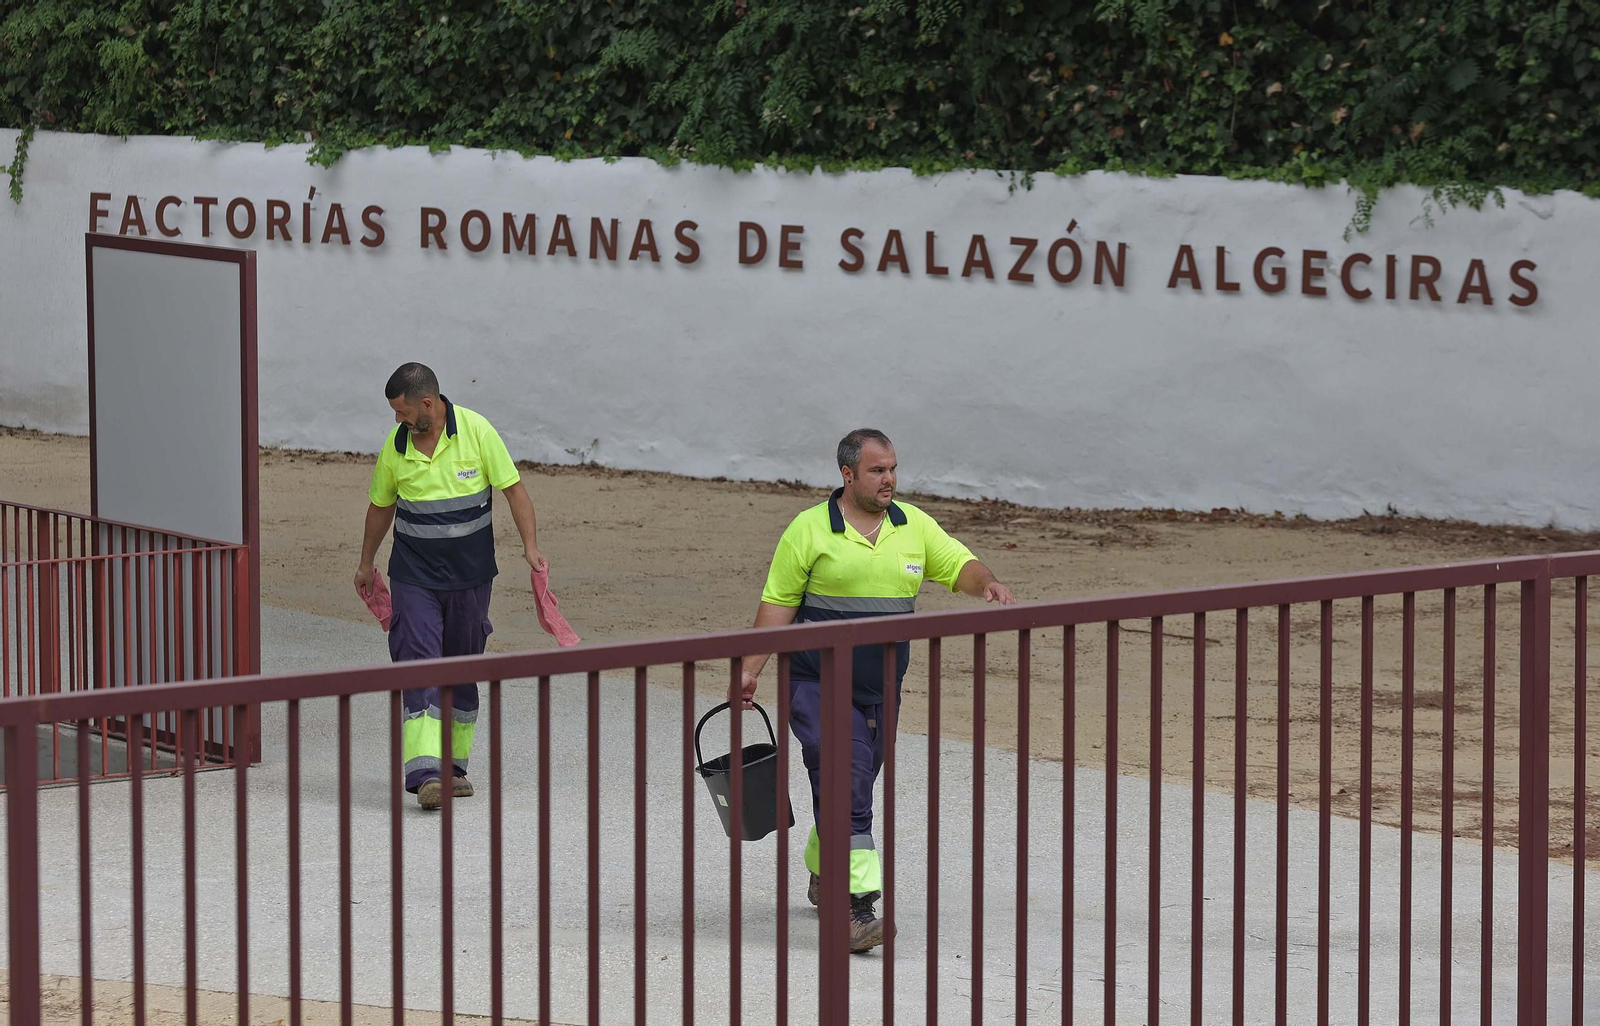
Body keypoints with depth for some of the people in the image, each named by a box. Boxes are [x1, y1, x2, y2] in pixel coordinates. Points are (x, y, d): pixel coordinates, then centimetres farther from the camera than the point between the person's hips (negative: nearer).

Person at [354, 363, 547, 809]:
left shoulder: (477, 432, -8)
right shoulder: (395, 446, -2)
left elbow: (513, 489, -4)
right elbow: (381, 506, 13)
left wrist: (531, 547, -15)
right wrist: (366, 564, 23)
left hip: (470, 574, 0)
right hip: (415, 576, 0)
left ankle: (453, 764, 23)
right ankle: (425, 774, -22)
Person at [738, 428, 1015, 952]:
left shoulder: (914, 526, 8)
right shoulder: (809, 530, -5)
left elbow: (958, 565, 6)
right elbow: (777, 604, -2)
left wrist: (987, 583, -17)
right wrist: (750, 669, -7)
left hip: (882, 691, 5)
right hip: (820, 687, -5)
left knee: (855, 790, 17)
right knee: (845, 794, -15)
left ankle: (823, 875, 40)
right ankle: (858, 906, -20)